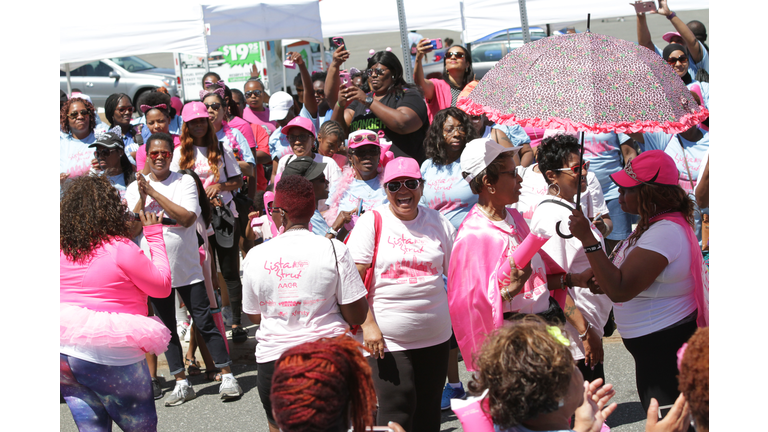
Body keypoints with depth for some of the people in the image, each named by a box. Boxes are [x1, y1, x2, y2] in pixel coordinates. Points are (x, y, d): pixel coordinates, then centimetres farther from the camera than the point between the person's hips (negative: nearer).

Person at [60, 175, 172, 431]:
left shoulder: (62, 247, 1)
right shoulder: (120, 248, -16)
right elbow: (162, 286, -7)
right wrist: (154, 235, 1)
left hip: (65, 351, 6)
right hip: (110, 353, -6)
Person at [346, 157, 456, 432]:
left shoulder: (438, 222, 6)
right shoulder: (372, 222, -5)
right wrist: (368, 325, -15)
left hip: (435, 336, 4)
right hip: (387, 338, -4)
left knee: (428, 409, 14)